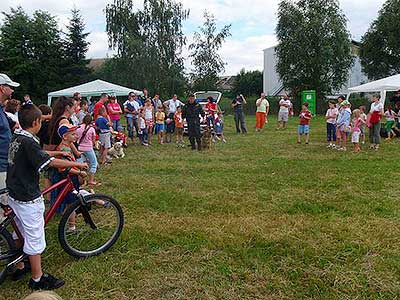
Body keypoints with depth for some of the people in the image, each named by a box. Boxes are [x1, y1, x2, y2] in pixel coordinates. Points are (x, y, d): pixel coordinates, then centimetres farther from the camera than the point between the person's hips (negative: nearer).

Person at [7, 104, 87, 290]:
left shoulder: (17, 138, 6)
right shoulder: (28, 142, -23)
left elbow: (39, 154, 19)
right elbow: (51, 162, -29)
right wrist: (77, 164, -20)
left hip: (15, 195, 10)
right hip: (28, 199, -10)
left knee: (21, 233, 24)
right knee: (35, 239, 3)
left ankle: (20, 267, 39)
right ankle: (38, 279, 15)